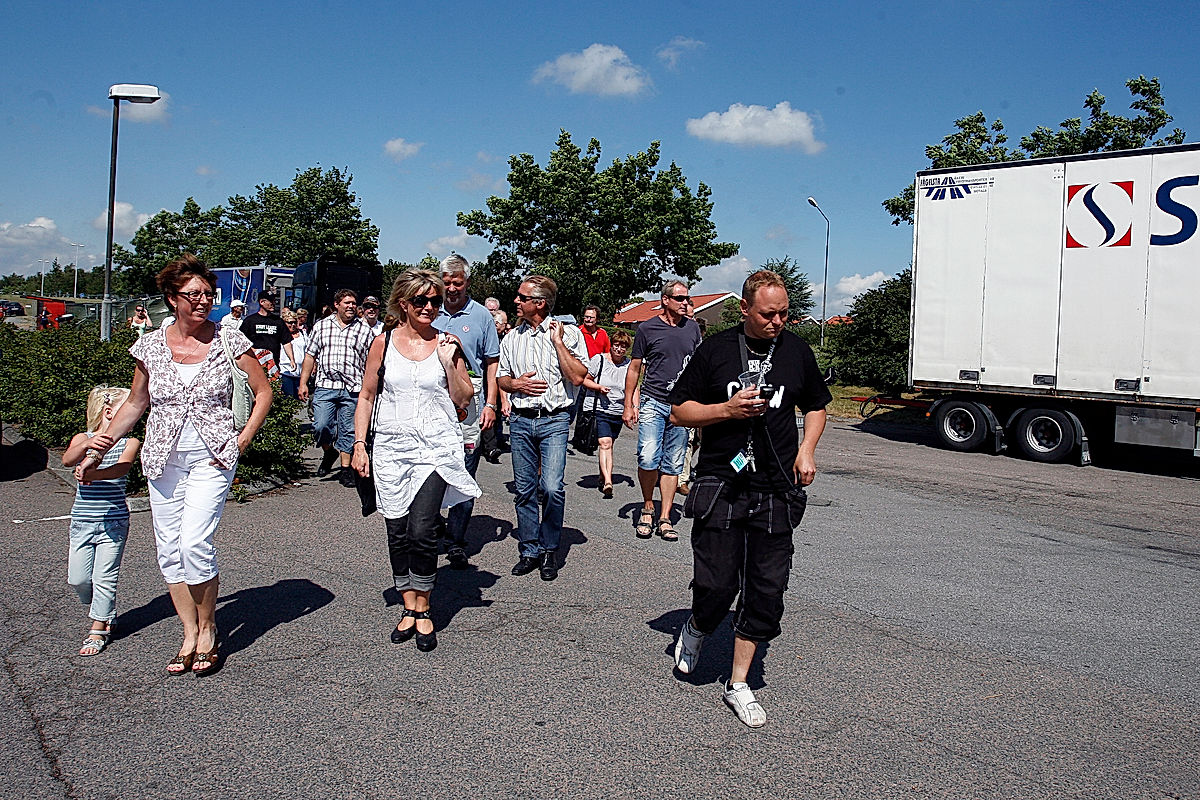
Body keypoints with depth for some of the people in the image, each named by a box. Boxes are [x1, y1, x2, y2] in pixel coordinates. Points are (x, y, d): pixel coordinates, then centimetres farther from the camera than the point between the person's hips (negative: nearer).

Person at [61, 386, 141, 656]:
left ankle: (98, 630, 12)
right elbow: (68, 460, -22)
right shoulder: (83, 439, 0)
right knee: (77, 578, 4)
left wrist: (93, 474, -41)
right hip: (82, 522, 2)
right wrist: (87, 445, -43)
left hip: (114, 522, -2)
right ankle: (102, 611, 32)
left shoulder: (129, 443, -3)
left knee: (104, 577, -2)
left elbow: (121, 468, -22)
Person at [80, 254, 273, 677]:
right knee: (169, 549, 5)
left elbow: (263, 392, 5)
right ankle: (190, 635, 18)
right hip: (163, 457, 4)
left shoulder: (230, 341, -4)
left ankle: (207, 630, 6)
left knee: (194, 543, -14)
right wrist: (99, 451, 12)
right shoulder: (150, 346, 4)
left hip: (212, 456, -3)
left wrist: (242, 440, -4)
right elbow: (135, 404, 15)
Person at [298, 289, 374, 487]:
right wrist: (303, 383, 7)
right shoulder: (321, 326, 11)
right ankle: (329, 452, 22)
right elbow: (310, 356, 13)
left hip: (353, 389, 0)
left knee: (348, 431, 3)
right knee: (320, 426, -8)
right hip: (325, 386, 1)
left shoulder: (364, 330, 8)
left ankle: (346, 469, 14)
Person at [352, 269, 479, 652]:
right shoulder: (384, 343, 5)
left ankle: (423, 610, 6)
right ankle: (409, 608, 21)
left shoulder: (447, 344, 3)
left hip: (436, 448, -2)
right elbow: (366, 396, 10)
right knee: (397, 532, 6)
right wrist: (359, 444, 3)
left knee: (422, 531, -10)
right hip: (391, 448, 2)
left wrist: (449, 362, -9)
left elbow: (464, 399, 3)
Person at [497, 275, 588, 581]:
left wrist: (558, 342, -11)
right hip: (520, 421, 4)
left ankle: (550, 550, 4)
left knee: (551, 487, -15)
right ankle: (530, 551, 18)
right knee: (524, 490, 6)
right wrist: (516, 384, -2)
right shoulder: (512, 338, 13)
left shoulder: (568, 333, 0)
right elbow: (501, 378, 20)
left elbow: (578, 377, -9)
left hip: (554, 421, -4)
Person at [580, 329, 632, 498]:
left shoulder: (629, 365, 7)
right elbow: (584, 379, 4)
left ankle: (602, 477, 27)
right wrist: (598, 387, -14)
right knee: (605, 443, -17)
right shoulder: (599, 359, -1)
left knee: (607, 444, 11)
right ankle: (608, 481, -25)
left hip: (618, 412, 4)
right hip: (598, 409, -3)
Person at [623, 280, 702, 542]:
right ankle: (648, 507, 7)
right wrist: (629, 405, 2)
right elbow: (634, 368, 6)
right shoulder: (647, 328, 1)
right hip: (653, 404, -3)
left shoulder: (692, 328, 10)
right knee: (648, 459, -17)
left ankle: (664, 519, 13)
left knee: (673, 465, 6)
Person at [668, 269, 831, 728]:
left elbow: (816, 406, 22)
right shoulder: (716, 349, 1)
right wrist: (727, 409, -12)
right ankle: (696, 630, 30)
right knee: (716, 585, -5)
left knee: (767, 591, 3)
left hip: (776, 492, 3)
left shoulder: (797, 351, 8)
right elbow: (679, 411, 4)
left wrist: (807, 449, 5)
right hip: (720, 486, -2)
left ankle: (738, 683, 18)